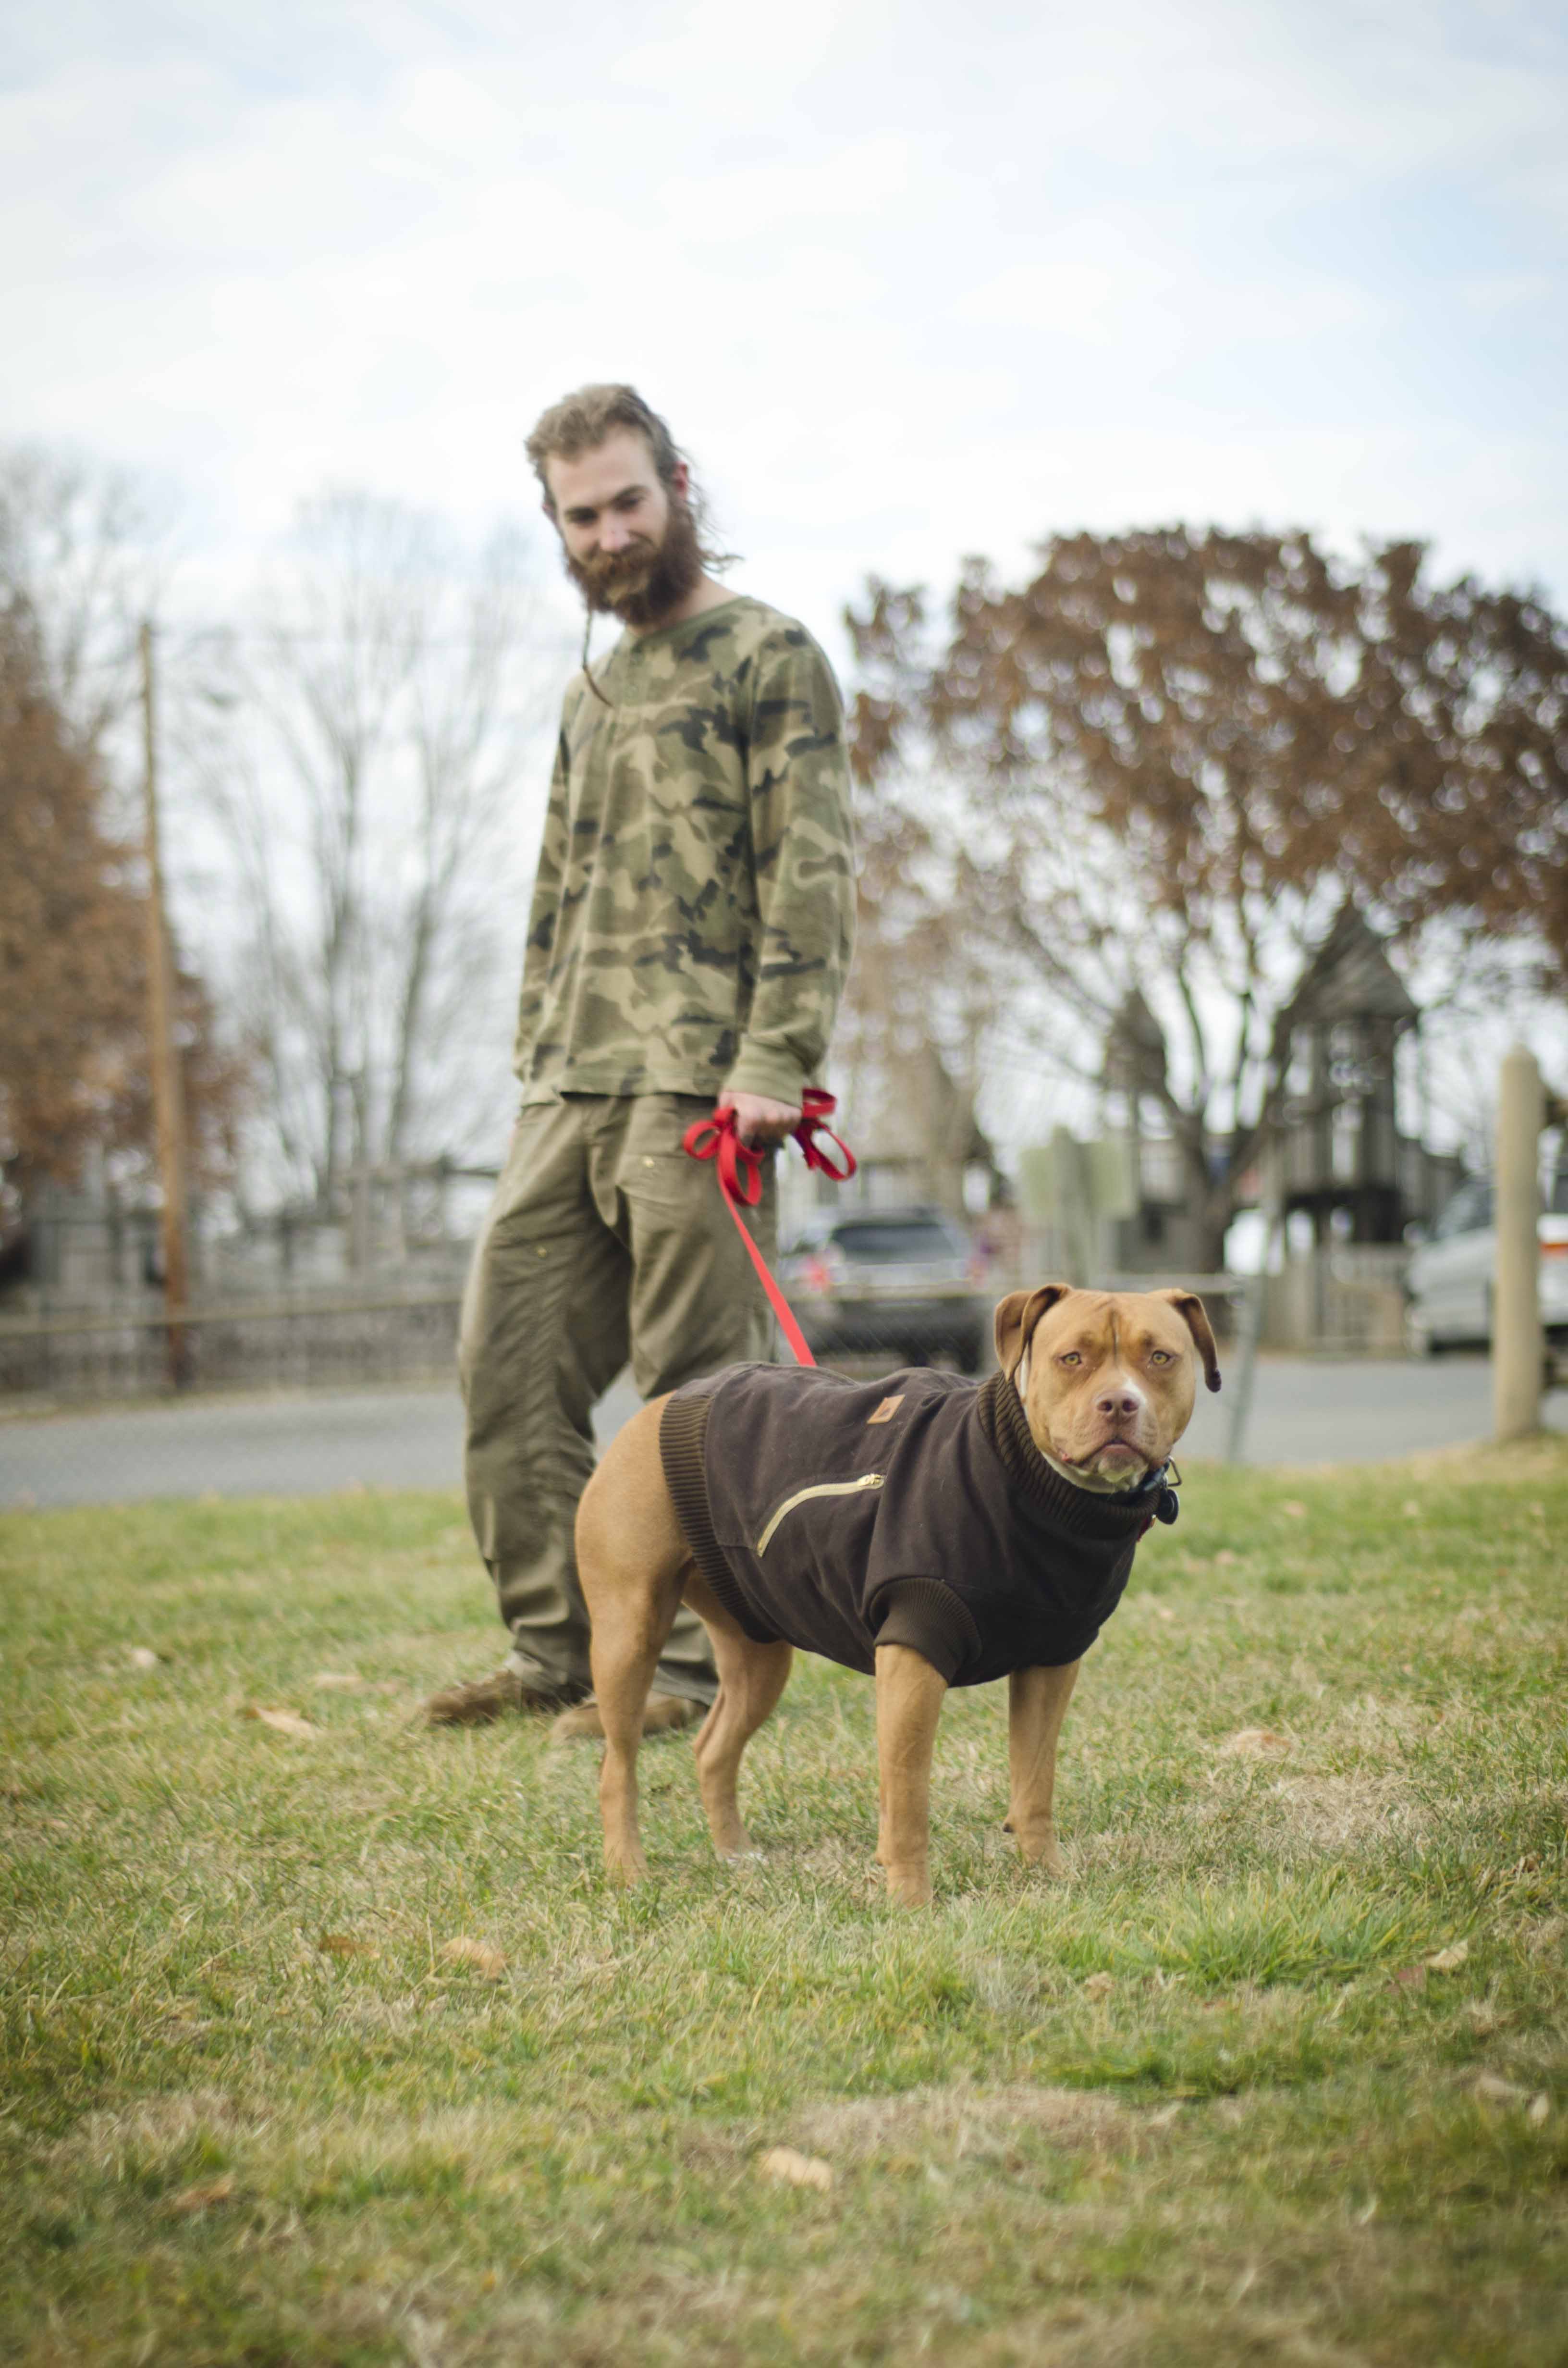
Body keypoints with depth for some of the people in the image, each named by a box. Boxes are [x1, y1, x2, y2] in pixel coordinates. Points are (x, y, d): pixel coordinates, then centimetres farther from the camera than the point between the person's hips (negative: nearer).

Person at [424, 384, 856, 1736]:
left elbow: (812, 880, -10)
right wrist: (535, 1058, 16)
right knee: (511, 1364, 5)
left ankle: (699, 1667, 4)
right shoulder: (591, 690, 22)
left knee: (697, 1390, -4)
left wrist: (774, 1063, -18)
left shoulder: (769, 658, -1)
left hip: (696, 1078, -8)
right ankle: (557, 1650, 14)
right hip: (568, 1092, 8)